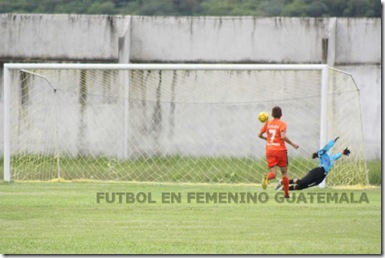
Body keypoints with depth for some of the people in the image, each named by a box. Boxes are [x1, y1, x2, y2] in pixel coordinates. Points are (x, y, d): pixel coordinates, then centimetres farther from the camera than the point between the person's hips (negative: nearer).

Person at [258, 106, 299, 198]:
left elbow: (260, 135, 11)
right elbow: (283, 136, -21)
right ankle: (286, 193, 13)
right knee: (284, 172, 13)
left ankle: (266, 177, -38)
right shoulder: (282, 124, -6)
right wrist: (292, 144, -10)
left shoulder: (268, 123, 7)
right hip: (280, 149, -3)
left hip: (269, 150, 3)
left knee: (272, 173, -2)